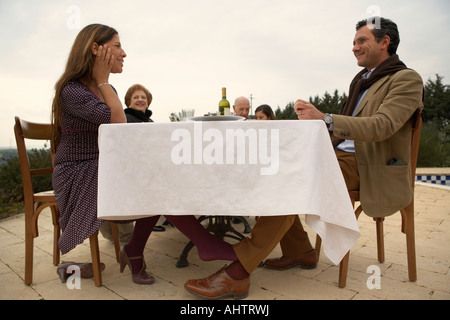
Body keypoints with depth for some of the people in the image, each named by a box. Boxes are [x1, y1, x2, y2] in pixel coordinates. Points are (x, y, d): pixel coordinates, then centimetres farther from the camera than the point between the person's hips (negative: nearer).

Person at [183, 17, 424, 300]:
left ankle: (238, 274, -28)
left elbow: (381, 126, -22)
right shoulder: (361, 80, 23)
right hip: (342, 156, 9)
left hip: (364, 166, -8)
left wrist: (325, 119, -32)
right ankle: (300, 252, 2)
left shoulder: (407, 80, -3)